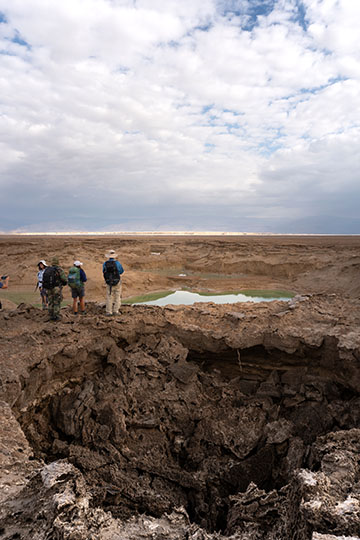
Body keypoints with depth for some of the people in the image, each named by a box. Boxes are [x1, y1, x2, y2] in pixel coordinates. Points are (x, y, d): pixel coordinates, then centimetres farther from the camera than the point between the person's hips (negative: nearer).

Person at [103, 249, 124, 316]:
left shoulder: (105, 264, -5)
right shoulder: (117, 263, -11)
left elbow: (104, 272, 11)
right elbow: (121, 271, 7)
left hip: (109, 283, 2)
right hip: (117, 282, -1)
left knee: (109, 297, 9)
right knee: (117, 297, 11)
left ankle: (109, 312, 8)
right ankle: (115, 311, 9)